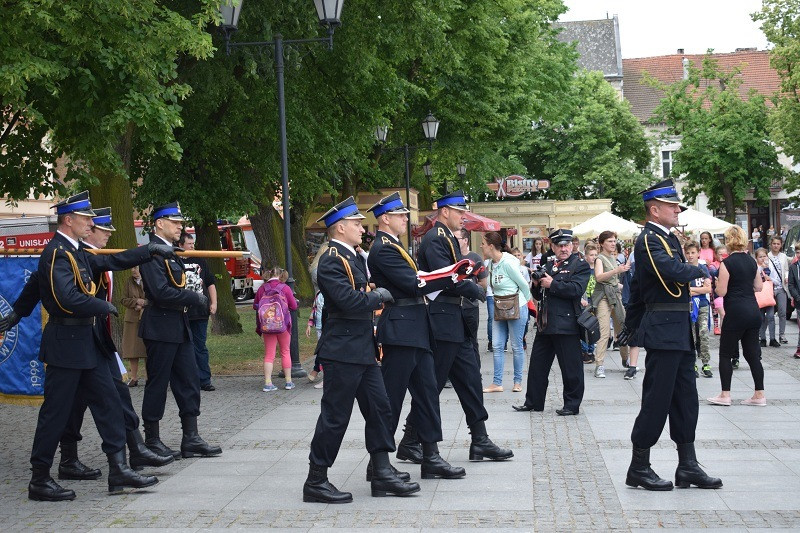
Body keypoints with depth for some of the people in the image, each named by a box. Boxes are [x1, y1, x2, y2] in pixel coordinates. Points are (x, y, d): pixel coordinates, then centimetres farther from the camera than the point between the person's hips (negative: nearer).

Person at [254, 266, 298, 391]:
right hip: (283, 324, -1)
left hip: (266, 325, 1)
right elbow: (294, 306, -4)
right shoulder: (285, 288, -8)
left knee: (269, 354, 6)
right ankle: (289, 382, 15)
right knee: (285, 352, 12)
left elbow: (255, 305, 5)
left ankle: (267, 383, -1)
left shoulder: (262, 288, -3)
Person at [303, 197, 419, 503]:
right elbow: (351, 302, -25)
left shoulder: (354, 257, 15)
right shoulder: (331, 262, -16)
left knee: (379, 410, 10)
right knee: (335, 417, -3)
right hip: (342, 351, -10)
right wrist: (379, 296, -10)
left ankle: (382, 475, 16)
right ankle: (316, 481, 7)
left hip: (363, 349, 10)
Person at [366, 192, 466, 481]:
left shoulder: (392, 246, 18)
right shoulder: (383, 249, -14)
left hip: (414, 332, 10)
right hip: (400, 331, -10)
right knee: (391, 397, -4)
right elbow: (414, 285, -21)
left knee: (427, 392, 10)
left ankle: (431, 458, 15)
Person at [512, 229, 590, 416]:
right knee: (537, 364, 11)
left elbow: (576, 289, -19)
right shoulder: (549, 266, 18)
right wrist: (536, 284, 0)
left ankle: (572, 405, 9)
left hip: (566, 325, -7)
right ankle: (533, 402, 21)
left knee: (570, 367, -1)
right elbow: (539, 296, 21)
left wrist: (552, 284, -14)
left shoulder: (580, 265, -2)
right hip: (545, 323, 7)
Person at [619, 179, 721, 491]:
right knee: (657, 399, -4)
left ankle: (688, 466, 16)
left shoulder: (667, 238, 17)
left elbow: (637, 287, 23)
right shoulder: (648, 240, -14)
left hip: (678, 331, 10)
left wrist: (631, 325, 27)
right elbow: (674, 271, -30)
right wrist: (699, 271, -9)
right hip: (662, 331, -10)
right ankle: (639, 468, 5)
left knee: (685, 398, 11)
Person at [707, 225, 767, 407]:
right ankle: (759, 395, 10)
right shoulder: (752, 261, 7)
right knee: (752, 353, 10)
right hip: (753, 311, 6)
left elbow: (721, 291, -12)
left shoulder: (727, 263, -12)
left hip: (735, 312, -6)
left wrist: (717, 283, 8)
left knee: (726, 353, 5)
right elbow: (759, 287, 14)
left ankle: (725, 395, 6)